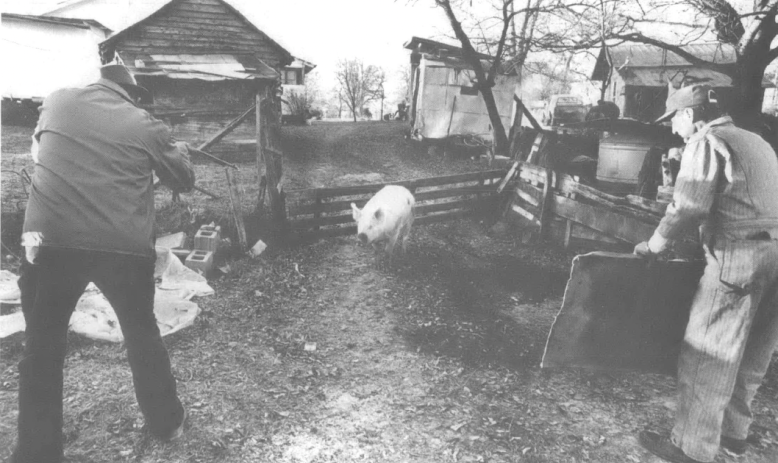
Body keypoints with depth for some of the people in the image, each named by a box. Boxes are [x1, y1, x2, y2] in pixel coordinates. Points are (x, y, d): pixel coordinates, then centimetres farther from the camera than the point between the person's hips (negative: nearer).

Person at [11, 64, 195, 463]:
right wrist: (178, 149, 34)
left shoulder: (56, 101, 9)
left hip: (51, 240, 1)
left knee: (43, 346, 15)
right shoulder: (145, 126, 4)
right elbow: (185, 180, 15)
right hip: (126, 247, 0)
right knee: (142, 334, 18)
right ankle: (167, 421, 33)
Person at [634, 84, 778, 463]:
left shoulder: (706, 142, -4)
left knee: (707, 354, -2)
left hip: (739, 254, -9)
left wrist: (655, 244, -4)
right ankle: (735, 430, 32)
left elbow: (689, 205, -15)